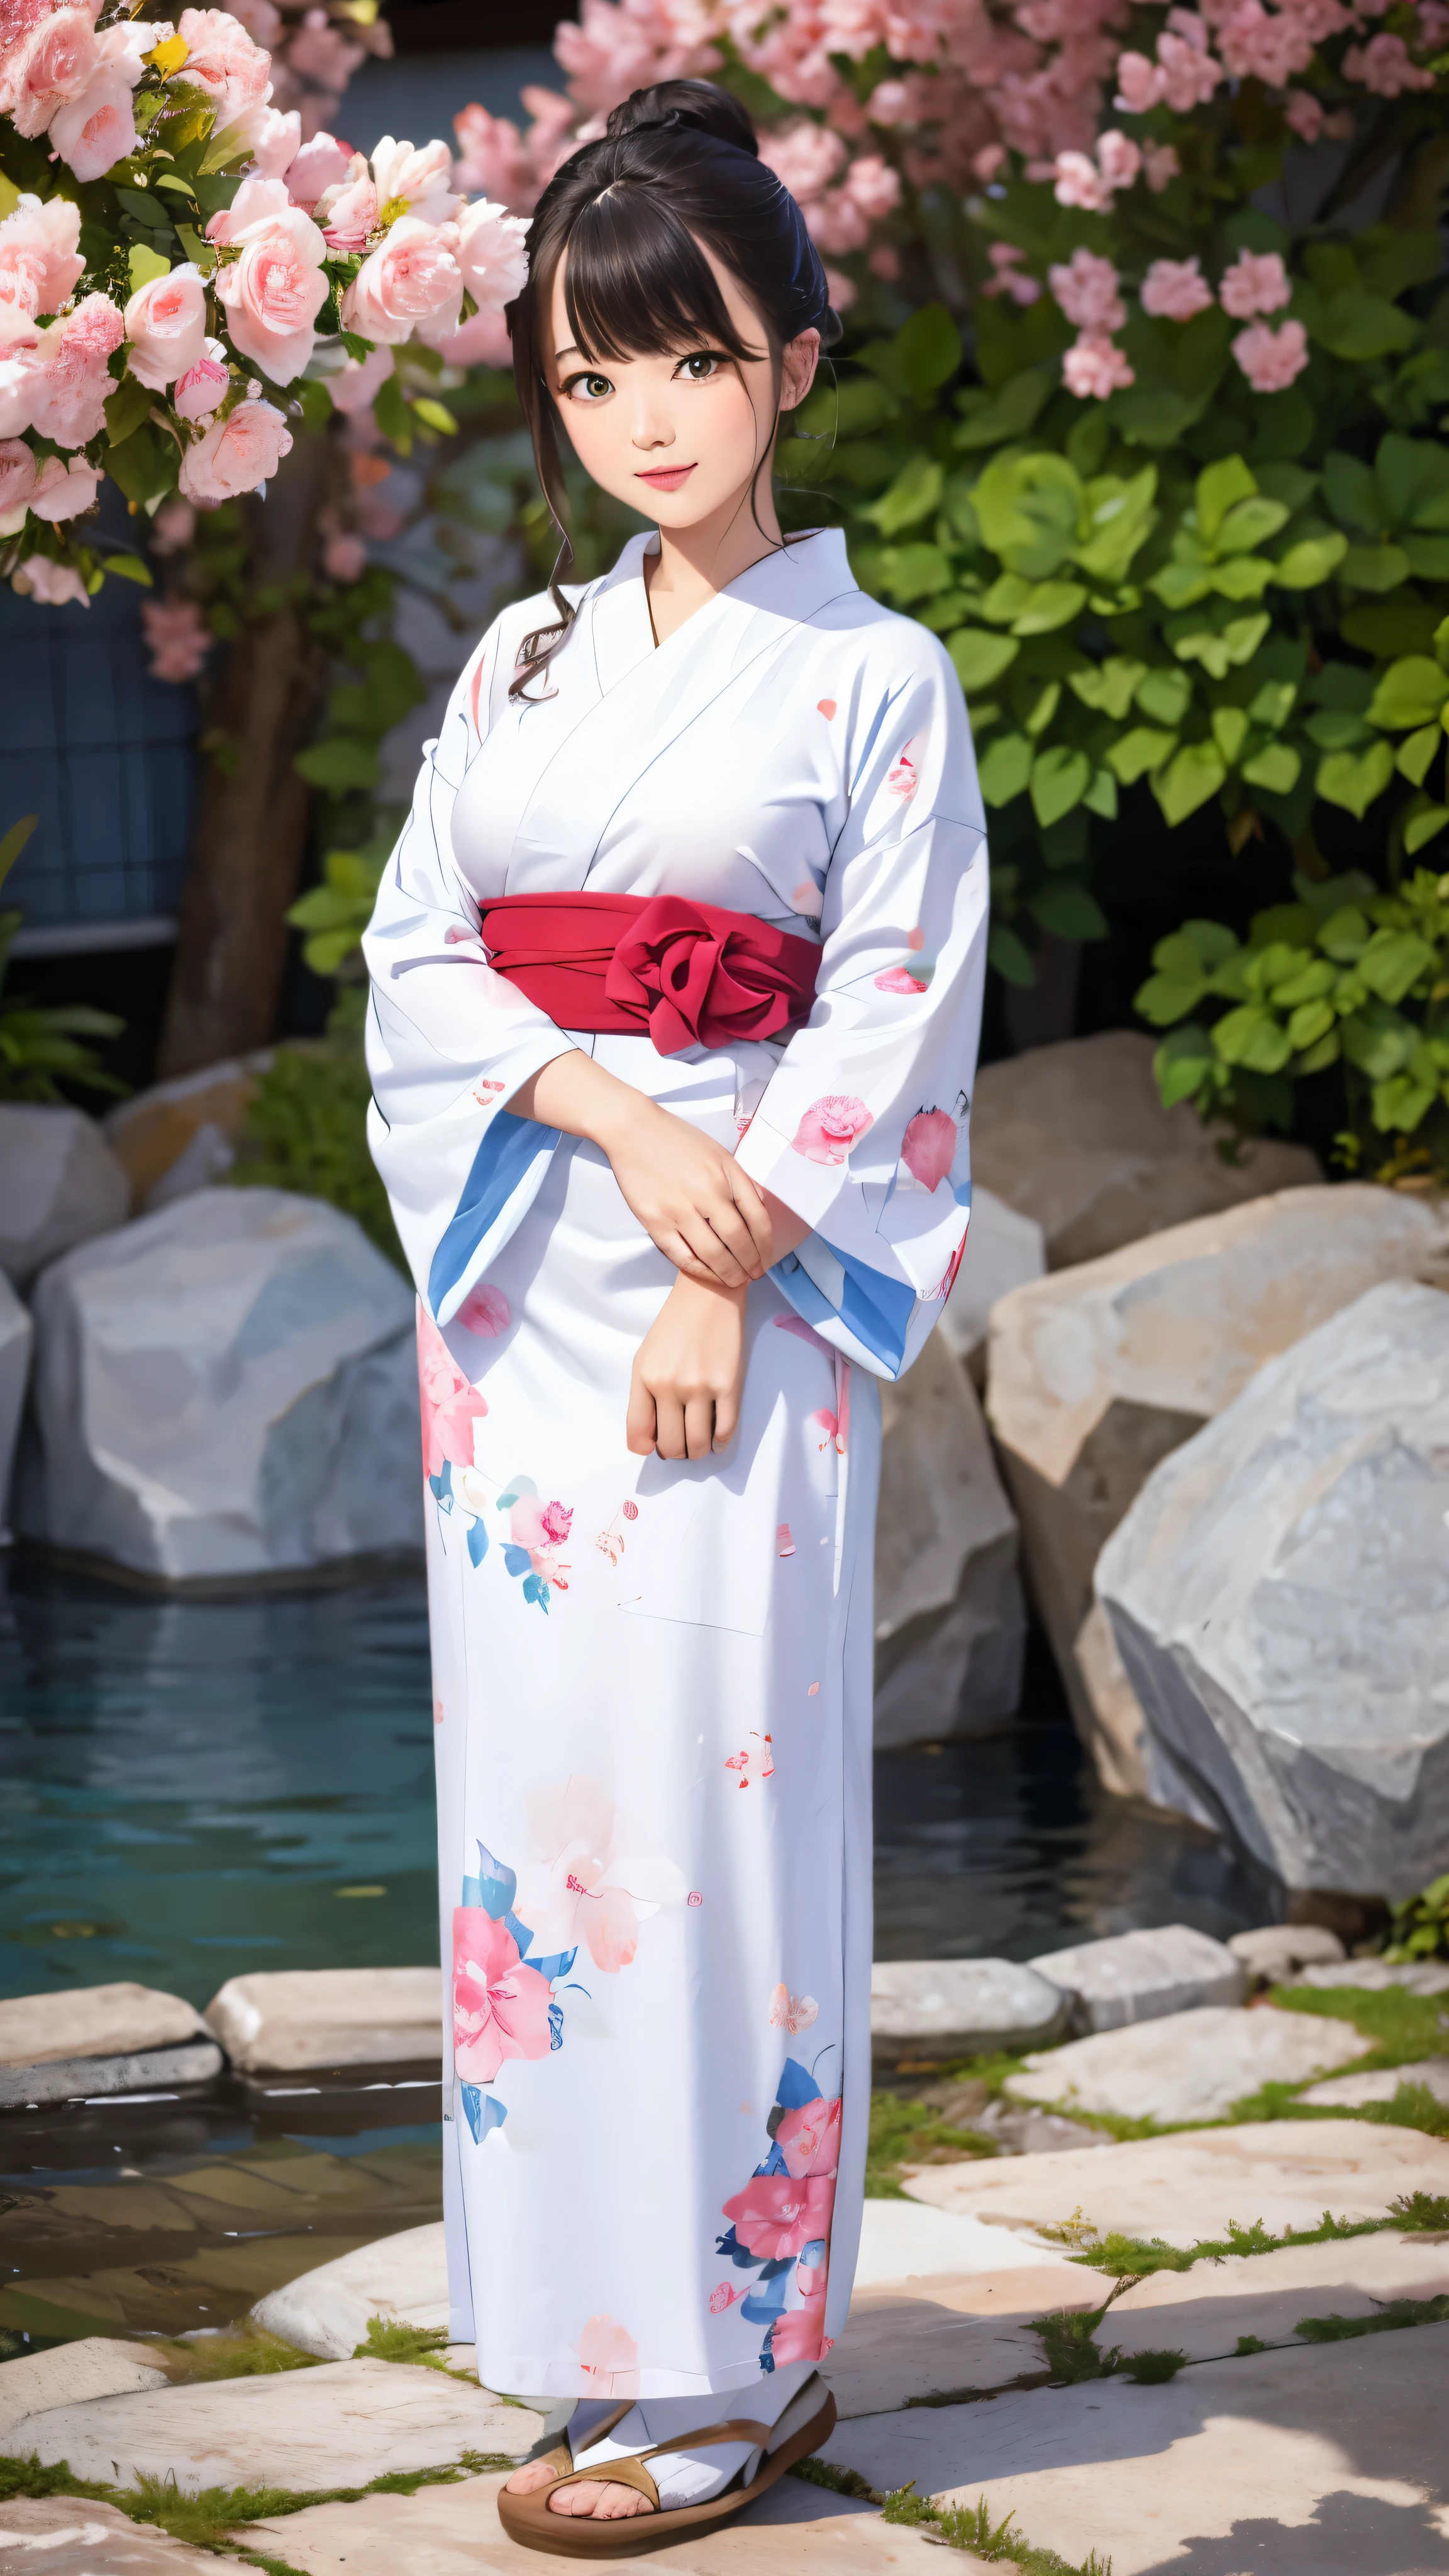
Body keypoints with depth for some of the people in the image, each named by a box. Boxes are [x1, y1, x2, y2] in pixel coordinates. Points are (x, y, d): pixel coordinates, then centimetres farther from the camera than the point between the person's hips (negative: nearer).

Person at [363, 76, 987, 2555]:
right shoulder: (521, 660, 12)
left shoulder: (875, 677, -1)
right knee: (530, 1777, 5)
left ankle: (723, 2371, 3)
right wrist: (608, 1110, -12)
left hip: (743, 1288, -5)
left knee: (696, 1787, -6)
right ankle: (595, 2320, 16)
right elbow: (414, 956, 6)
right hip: (517, 1278, 5)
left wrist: (733, 1282, -14)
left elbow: (895, 1025, -6)